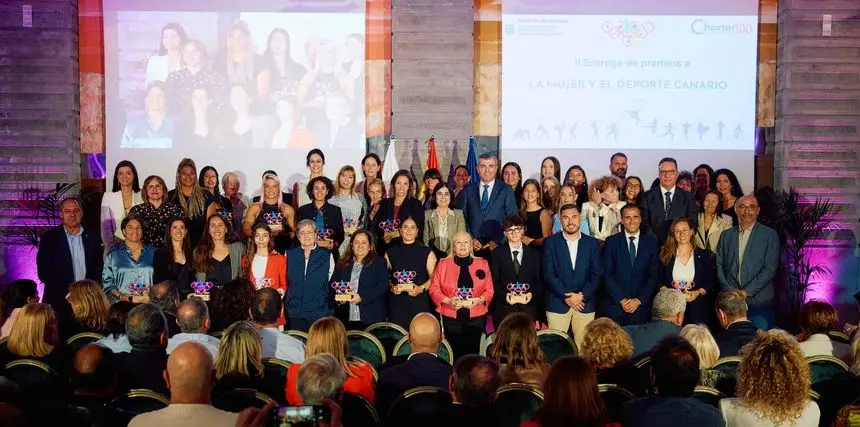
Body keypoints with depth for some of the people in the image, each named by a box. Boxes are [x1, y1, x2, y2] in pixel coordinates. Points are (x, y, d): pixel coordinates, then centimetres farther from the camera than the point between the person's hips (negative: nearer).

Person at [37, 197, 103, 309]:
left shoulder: (92, 239, 10)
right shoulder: (48, 238, 4)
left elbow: (98, 271, 11)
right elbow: (43, 272, -2)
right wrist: (66, 294, -11)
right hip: (58, 302, -2)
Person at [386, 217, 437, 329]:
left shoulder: (427, 253, 6)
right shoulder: (390, 253, 12)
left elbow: (434, 277, 2)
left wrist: (421, 288, -12)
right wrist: (392, 287, -5)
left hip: (419, 303, -1)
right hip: (396, 304, 1)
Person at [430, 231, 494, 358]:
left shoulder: (482, 263, 7)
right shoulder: (443, 264, 4)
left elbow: (489, 289, 6)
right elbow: (434, 289, 3)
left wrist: (479, 300, -13)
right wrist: (447, 300, -13)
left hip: (475, 318, 1)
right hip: (452, 319, -1)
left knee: (472, 353, 1)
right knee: (454, 353, 1)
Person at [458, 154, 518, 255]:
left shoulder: (506, 190, 4)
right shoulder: (468, 190, 9)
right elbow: (462, 217, 8)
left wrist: (498, 241, -9)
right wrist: (470, 239, -5)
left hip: (497, 246, -1)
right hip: (473, 246, 1)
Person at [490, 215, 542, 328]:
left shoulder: (534, 254, 11)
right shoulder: (497, 254, 6)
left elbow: (539, 280, 8)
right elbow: (494, 281, 1)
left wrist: (531, 294, -11)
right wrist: (505, 295, -15)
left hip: (528, 308, 1)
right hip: (504, 308, -1)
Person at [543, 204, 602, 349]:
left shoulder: (592, 244, 9)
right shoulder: (550, 243, 4)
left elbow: (597, 275, 5)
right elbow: (548, 274, -3)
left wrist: (582, 295, -9)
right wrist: (566, 296, -12)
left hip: (585, 304, 1)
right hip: (557, 304, -1)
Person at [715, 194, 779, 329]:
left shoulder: (769, 235, 3)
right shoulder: (726, 235, 13)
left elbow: (770, 269, -5)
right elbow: (719, 266, 9)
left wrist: (746, 291, -10)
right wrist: (730, 291, -5)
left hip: (758, 302, -2)